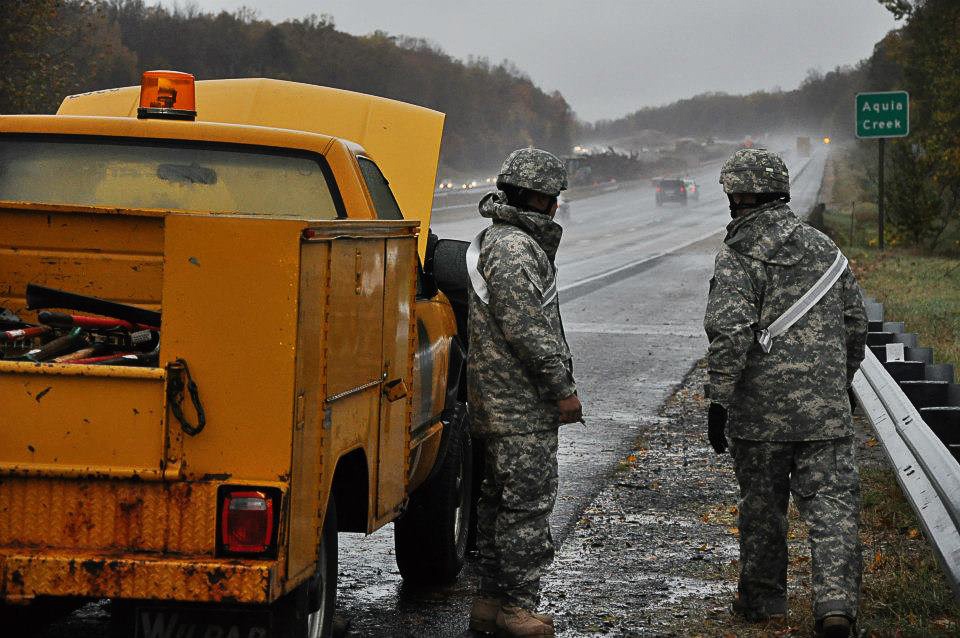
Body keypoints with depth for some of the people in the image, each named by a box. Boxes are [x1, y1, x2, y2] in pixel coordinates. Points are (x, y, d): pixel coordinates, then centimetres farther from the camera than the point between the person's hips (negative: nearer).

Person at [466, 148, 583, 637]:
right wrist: (563, 388, -18)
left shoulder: (495, 239, 17)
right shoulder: (514, 248, -17)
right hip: (522, 406, -11)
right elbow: (526, 329, -22)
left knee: (500, 500, 14)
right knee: (528, 504, -7)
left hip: (495, 402, 11)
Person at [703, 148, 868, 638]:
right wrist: (843, 379, 27)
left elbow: (730, 332, -19)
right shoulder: (823, 246, 9)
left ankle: (761, 599, 26)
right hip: (826, 411, 3)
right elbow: (855, 321, 15)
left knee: (762, 506, 13)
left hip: (761, 412, -3)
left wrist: (718, 399, -15)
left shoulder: (737, 257, -9)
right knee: (831, 505, 1)